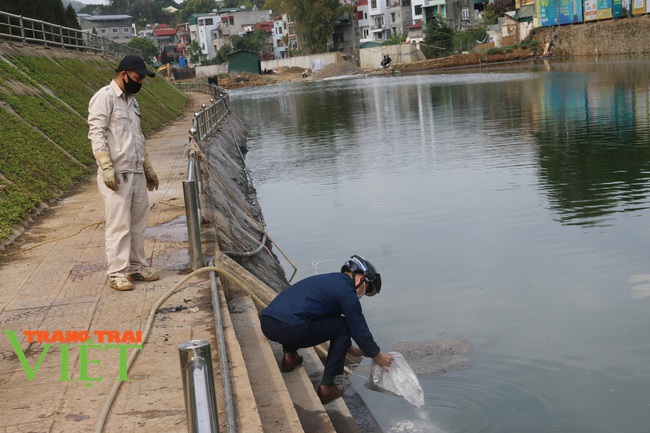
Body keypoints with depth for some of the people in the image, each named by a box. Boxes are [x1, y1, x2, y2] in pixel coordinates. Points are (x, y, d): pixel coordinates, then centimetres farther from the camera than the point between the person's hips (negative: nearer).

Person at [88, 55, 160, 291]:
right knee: (119, 225, -5)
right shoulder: (104, 97, -9)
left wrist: (148, 168, 22)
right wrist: (107, 167, -22)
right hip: (116, 174, -8)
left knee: (138, 222, 11)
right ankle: (117, 273, 2)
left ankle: (137, 266, 20)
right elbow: (96, 133, -15)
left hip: (136, 172, 8)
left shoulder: (131, 100, 17)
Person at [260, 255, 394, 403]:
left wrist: (349, 348, 46)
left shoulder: (329, 280, 29)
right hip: (290, 329, -9)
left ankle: (289, 355, 18)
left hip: (265, 323, 9)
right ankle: (326, 386, 7)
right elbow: (360, 331, 5)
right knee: (344, 326, 9)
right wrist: (378, 356, 22)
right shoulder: (346, 291, 2)